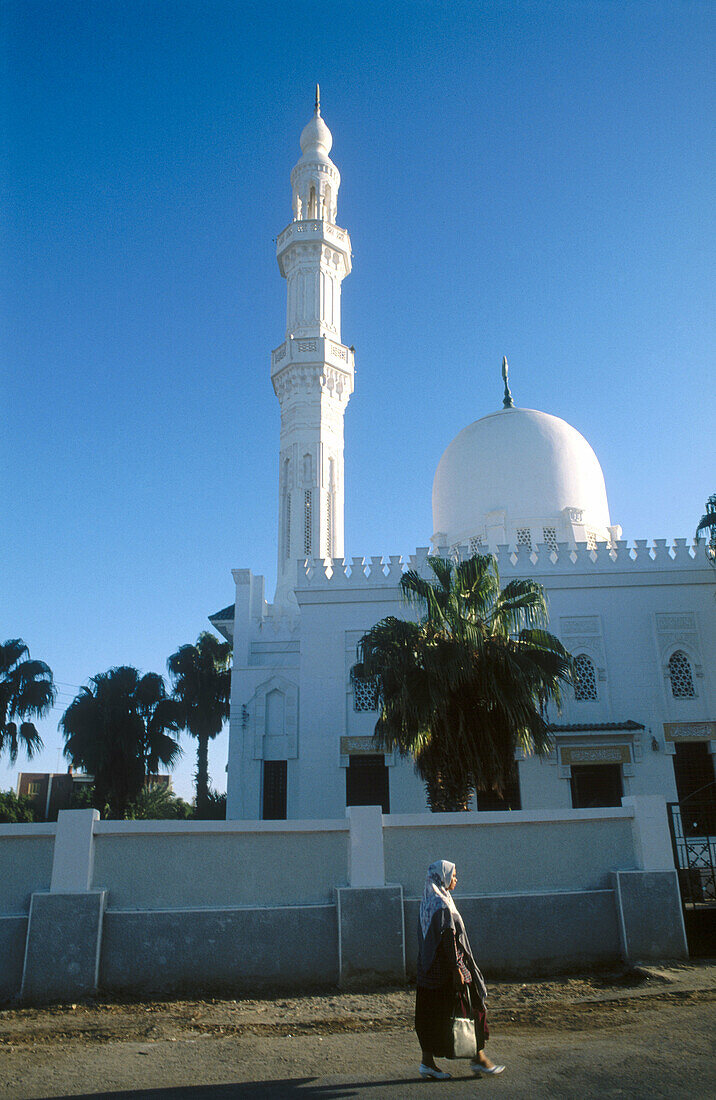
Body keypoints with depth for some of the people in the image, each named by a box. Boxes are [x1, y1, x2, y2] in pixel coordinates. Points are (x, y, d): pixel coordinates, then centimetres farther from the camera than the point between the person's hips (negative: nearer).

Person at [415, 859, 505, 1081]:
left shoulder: (428, 903, 9)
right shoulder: (442, 905, -19)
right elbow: (448, 940, -22)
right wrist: (456, 969, -20)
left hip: (430, 971, 9)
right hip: (445, 970, -9)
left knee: (431, 1016, 12)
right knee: (472, 1009, 5)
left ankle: (427, 1062, 15)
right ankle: (478, 1057, 15)